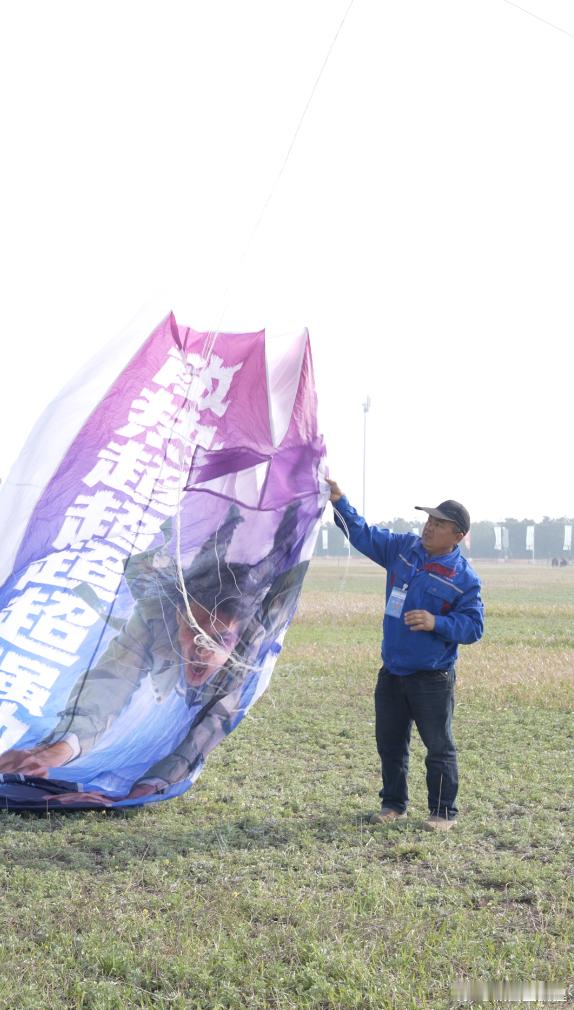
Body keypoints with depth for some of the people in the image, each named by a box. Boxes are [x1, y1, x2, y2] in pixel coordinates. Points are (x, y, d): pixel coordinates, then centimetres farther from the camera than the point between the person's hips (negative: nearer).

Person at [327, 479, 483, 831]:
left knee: (439, 745, 2)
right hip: (392, 671, 6)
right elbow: (362, 534, 8)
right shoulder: (403, 548, 3)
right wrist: (339, 499, -2)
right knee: (389, 741, 14)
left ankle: (444, 812, 15)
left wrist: (436, 623, -25)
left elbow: (473, 627, -12)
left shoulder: (464, 577, -11)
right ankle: (394, 803, 29)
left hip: (433, 678, -5)